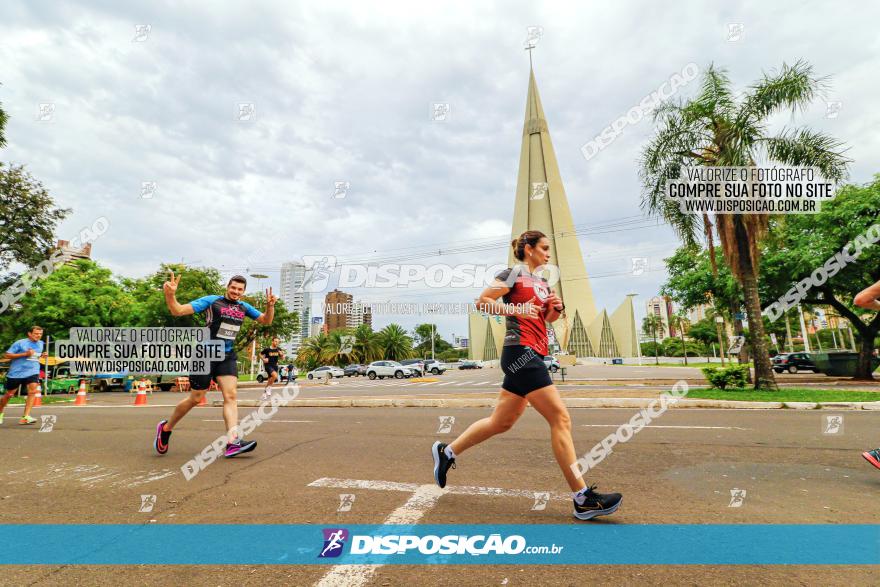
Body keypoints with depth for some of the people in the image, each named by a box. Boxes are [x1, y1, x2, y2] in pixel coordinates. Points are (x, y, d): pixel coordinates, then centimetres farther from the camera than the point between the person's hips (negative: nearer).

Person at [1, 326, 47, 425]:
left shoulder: (41, 343, 8)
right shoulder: (20, 343, -8)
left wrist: (42, 356, 4)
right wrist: (24, 354, -20)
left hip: (32, 372, 3)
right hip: (16, 372, -3)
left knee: (33, 391, -17)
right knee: (9, 394, 11)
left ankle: (26, 417, -17)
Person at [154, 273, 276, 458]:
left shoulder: (244, 307, 9)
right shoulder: (211, 301, -6)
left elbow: (266, 321, 15)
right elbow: (178, 311, -11)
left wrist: (270, 305, -4)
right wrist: (170, 295, -30)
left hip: (228, 357, 4)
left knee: (231, 396, -11)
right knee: (195, 399, 5)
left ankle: (233, 442, -19)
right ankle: (165, 428, 32)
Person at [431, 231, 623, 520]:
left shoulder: (542, 282, 22)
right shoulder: (514, 273, -2)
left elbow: (547, 318, 28)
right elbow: (482, 301, -9)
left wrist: (557, 308, 8)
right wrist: (516, 309, -19)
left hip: (532, 355, 9)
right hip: (521, 351, -9)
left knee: (501, 422, 13)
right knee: (560, 418, -9)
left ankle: (446, 452, 27)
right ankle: (582, 498, -1)